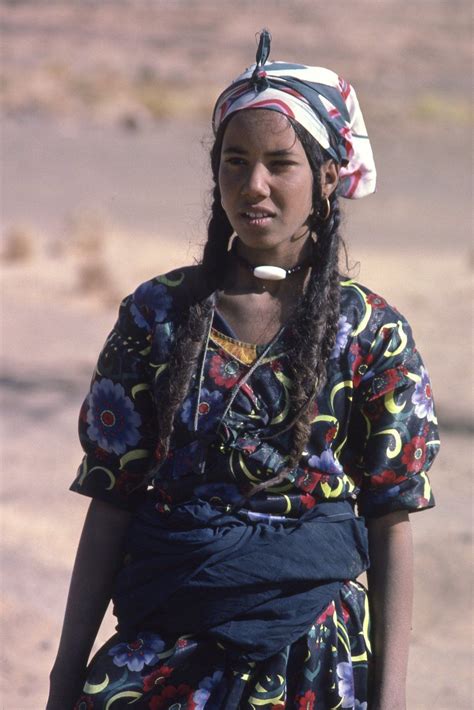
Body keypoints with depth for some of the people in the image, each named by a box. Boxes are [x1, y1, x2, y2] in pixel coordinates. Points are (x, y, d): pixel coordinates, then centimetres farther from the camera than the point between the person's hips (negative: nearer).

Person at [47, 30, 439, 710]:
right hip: (167, 631, 1)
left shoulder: (373, 334, -3)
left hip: (313, 644, -1)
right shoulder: (156, 315, 1)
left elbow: (391, 525, -2)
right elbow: (111, 502, 2)